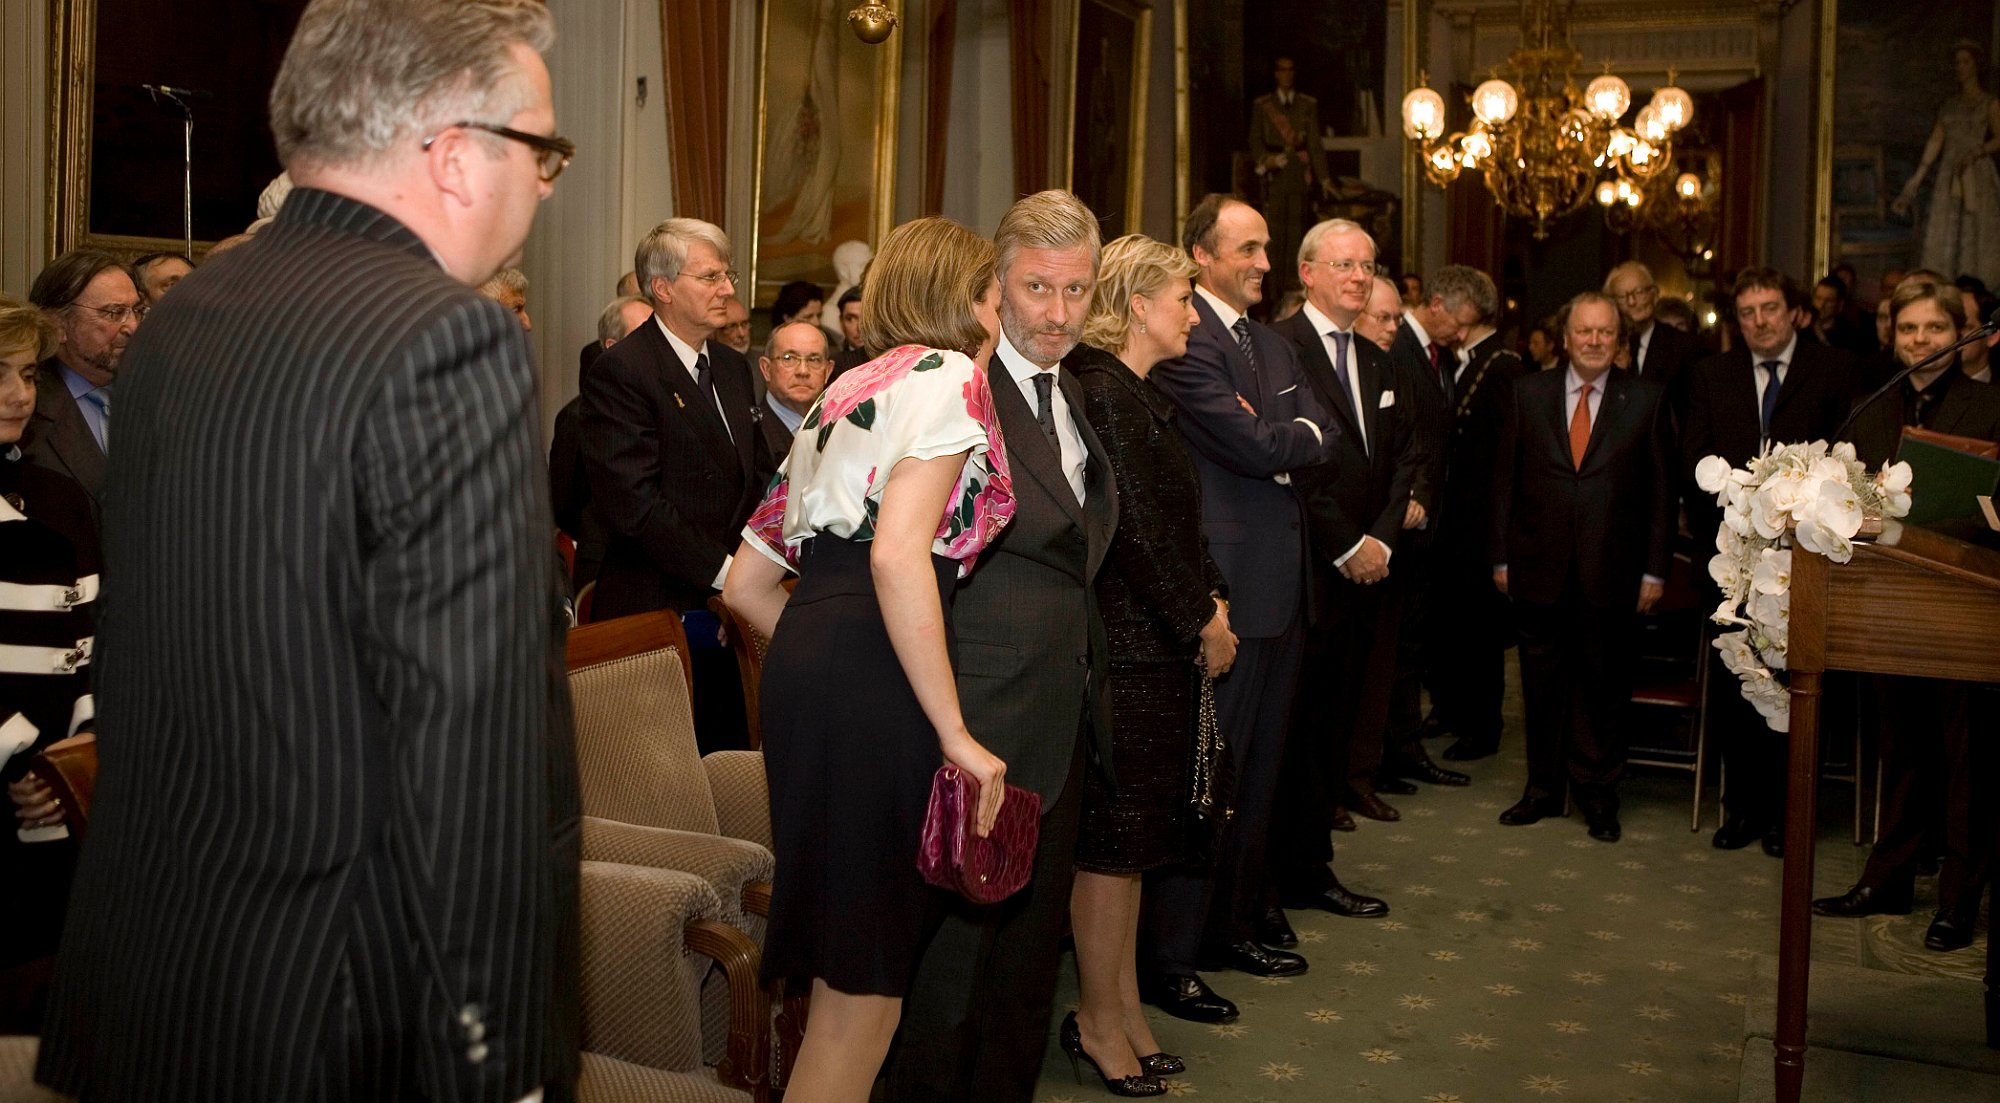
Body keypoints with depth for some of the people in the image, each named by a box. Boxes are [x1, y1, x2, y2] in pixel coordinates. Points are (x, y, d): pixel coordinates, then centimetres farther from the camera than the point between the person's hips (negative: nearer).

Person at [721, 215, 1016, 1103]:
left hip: (803, 663, 9)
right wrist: (956, 733, -16)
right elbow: (899, 557, -19)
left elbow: (745, 582, 21)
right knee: (868, 975, -2)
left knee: (847, 964, 18)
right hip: (876, 689, -9)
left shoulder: (847, 392, 23)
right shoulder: (947, 374, -2)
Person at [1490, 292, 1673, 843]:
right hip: (1539, 569, 1)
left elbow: (1661, 489, 2)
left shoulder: (1647, 399, 2)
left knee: (1604, 686, 7)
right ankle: (1544, 787, 24)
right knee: (1543, 685, 10)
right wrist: (1501, 555, 1)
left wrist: (1655, 569, -3)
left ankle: (1598, 796, 20)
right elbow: (1504, 480, 6)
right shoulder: (1527, 393, 5)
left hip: (1611, 571, -1)